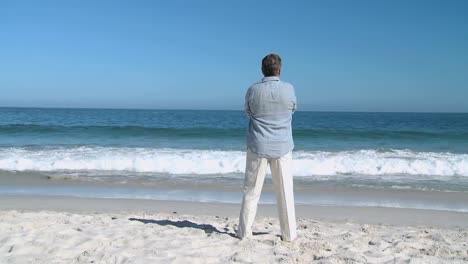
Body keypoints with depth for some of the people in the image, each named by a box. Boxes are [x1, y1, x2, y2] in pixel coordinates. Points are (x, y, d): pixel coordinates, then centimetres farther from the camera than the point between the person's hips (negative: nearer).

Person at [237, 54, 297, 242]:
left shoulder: (253, 90, -6)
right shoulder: (289, 90, -6)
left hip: (258, 147, 0)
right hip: (282, 147, 0)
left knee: (251, 191, 8)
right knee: (285, 192, 8)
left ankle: (245, 231, 14)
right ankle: (289, 234, 14)